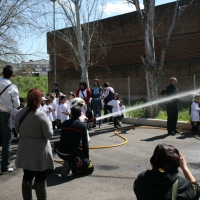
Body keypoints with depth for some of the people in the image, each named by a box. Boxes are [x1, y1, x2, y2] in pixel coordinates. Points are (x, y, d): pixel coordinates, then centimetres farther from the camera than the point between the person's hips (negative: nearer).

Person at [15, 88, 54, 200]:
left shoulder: (19, 114, -3)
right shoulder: (41, 115, -21)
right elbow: (49, 135, -15)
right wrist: (49, 125, 2)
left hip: (25, 152, 5)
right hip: (40, 153, -5)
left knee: (27, 177, 18)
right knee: (40, 180, 6)